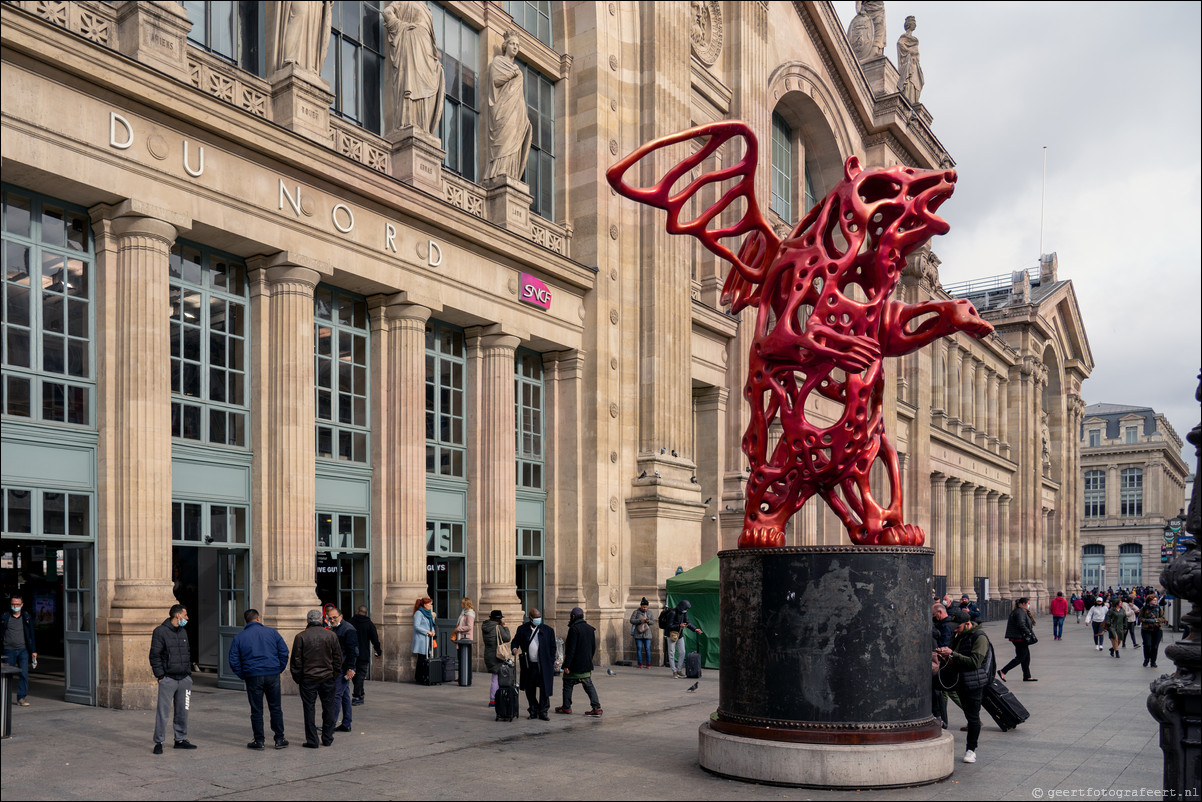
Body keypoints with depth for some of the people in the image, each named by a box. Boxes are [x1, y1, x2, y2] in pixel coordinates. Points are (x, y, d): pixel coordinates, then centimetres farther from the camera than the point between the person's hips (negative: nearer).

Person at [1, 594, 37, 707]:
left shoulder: (27, 617, 7)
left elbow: (31, 634, 10)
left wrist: (33, 651, 8)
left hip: (23, 650, 1)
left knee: (24, 674, -6)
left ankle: (22, 697, -1)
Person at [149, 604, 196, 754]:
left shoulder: (183, 633, 16)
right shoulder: (160, 631, -6)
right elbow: (155, 656, -9)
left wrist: (189, 674, 14)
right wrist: (160, 676, -12)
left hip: (184, 679, 6)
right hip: (168, 679, -6)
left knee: (183, 711, 9)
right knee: (163, 711, -5)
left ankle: (181, 740, 18)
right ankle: (159, 742, 3)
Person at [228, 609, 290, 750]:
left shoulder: (239, 637, 4)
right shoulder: (271, 632, 4)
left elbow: (233, 661, 1)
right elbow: (284, 652, 1)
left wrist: (243, 676, 9)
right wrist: (279, 669, 9)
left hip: (253, 677, -1)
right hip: (272, 675, 1)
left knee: (256, 710, 7)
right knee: (275, 708, 9)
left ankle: (259, 740, 9)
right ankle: (279, 739, 11)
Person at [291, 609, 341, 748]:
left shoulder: (300, 637, -8)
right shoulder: (331, 635, 0)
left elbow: (296, 660, -6)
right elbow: (338, 658, 5)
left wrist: (297, 678, 5)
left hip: (308, 679, -2)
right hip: (328, 678, 2)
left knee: (309, 709, 5)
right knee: (329, 708, 12)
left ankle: (312, 741, 5)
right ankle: (327, 738, 18)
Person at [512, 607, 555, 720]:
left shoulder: (548, 630, 4)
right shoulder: (522, 629, 6)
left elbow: (552, 647, 6)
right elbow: (515, 642, 12)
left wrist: (551, 664, 0)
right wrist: (514, 649, -11)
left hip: (543, 666, -1)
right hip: (528, 666, 1)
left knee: (544, 689, -3)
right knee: (529, 690, 7)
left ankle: (543, 712, 6)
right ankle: (533, 711, 19)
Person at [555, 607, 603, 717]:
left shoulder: (574, 629, -15)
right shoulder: (590, 628, 9)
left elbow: (571, 649, -19)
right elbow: (594, 647, 16)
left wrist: (566, 665, -16)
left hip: (574, 665, -7)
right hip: (586, 665, 7)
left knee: (568, 684, 9)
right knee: (589, 685, 7)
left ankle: (566, 707, 17)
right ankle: (597, 708, -3)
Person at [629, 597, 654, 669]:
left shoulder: (649, 613, 11)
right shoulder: (636, 612, 1)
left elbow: (652, 622, 16)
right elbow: (631, 620, -6)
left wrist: (649, 621, -7)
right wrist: (640, 620, -18)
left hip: (647, 634, 2)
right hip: (638, 633, -2)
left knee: (647, 649, -3)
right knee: (639, 649, 0)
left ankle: (648, 664, 3)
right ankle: (640, 664, 7)